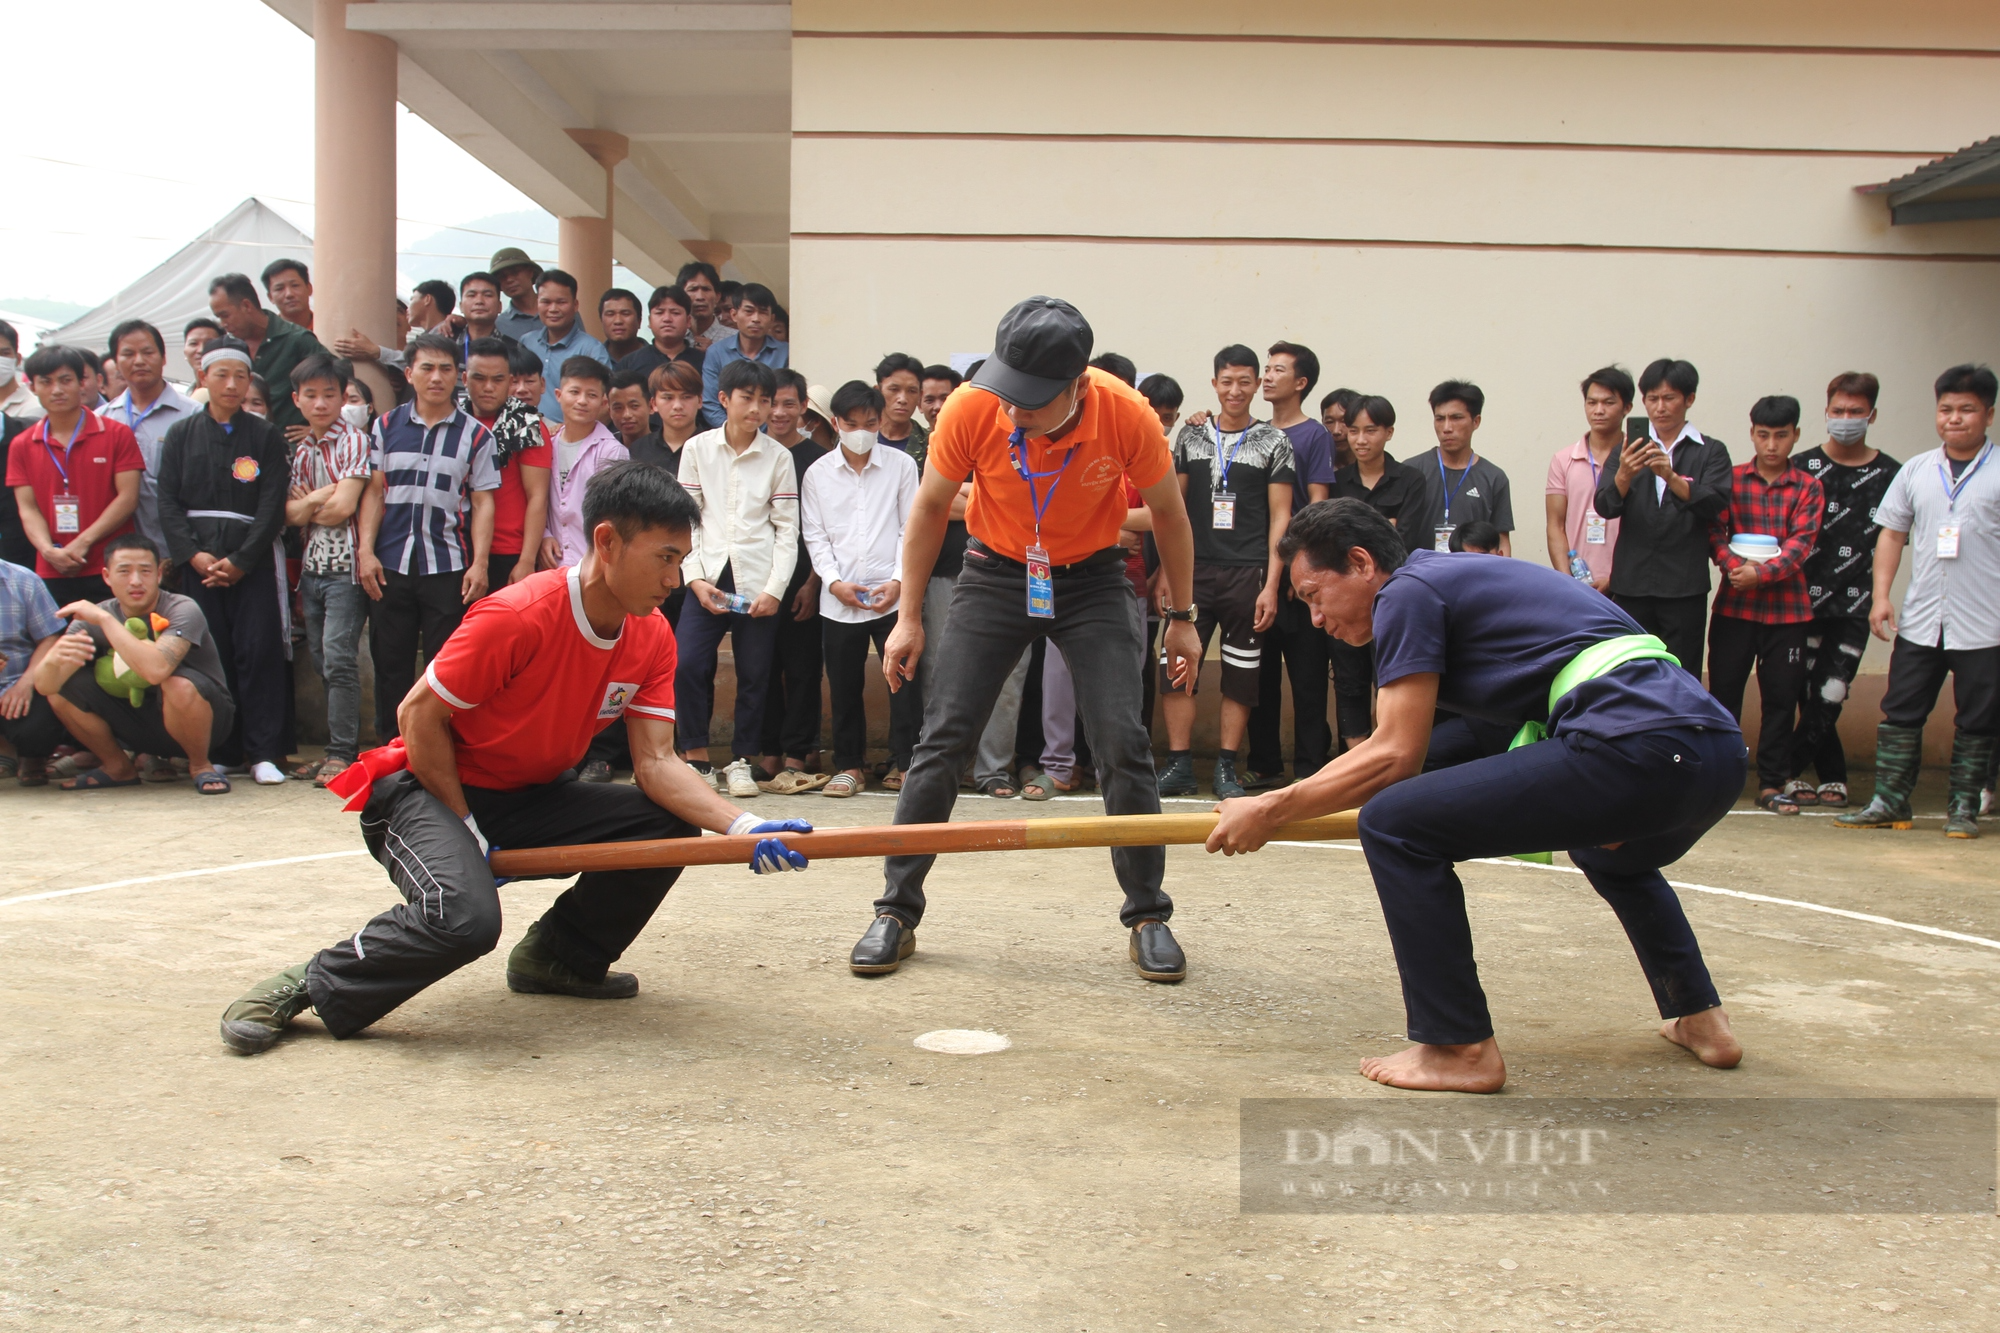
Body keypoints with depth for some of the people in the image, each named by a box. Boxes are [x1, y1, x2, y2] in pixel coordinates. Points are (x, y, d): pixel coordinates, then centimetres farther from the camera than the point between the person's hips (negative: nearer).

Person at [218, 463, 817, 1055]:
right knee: (465, 917, -35)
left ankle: (560, 957, 10)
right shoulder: (517, 616, -26)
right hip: (429, 789, -7)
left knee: (670, 825, -11)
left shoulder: (653, 638, -5)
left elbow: (657, 762, -9)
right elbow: (420, 715, -19)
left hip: (526, 796, 7)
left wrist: (744, 828, -25)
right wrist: (469, 832, -17)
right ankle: (309, 986, -11)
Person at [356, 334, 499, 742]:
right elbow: (374, 492, 8)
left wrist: (479, 563, -8)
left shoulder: (474, 434, 4)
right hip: (390, 565, 2)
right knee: (390, 663, 7)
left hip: (449, 567, -2)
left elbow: (482, 502, 1)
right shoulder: (387, 426, 9)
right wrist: (365, 550, -1)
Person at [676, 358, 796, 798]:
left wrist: (774, 589, -6)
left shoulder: (778, 456, 6)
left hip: (757, 580, 0)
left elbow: (787, 528, 3)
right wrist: (696, 578, -6)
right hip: (708, 575, 0)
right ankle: (697, 758, 2)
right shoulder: (697, 449, 7)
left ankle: (742, 761, 15)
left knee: (754, 673, 1)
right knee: (689, 664, -12)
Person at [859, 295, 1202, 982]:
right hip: (995, 573, 1)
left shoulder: (1129, 417, -24)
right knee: (942, 739, -5)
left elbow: (1169, 517, -6)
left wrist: (1182, 618, 1)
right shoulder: (970, 410, -23)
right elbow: (930, 508, -5)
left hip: (1092, 578, 0)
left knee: (1123, 743, -9)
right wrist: (908, 616, -3)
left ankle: (1148, 917, 7)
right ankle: (896, 911, 6)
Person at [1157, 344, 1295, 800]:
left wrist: (1271, 583, -6)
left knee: (1240, 676, 3)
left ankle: (1227, 768, 11)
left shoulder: (1274, 442, 5)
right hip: (1194, 569, 1)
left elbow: (1280, 517, 1)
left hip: (1247, 574, -1)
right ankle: (1179, 765, 2)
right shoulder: (1191, 436, 10)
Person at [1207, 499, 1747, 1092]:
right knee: (1614, 857, 42)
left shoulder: (1406, 591, 1)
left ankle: (1460, 1048, 1)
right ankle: (1700, 1019, 36)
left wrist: (1270, 811, 6)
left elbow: (1394, 756, -2)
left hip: (1639, 746, -10)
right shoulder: (1457, 578, 29)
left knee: (1395, 826, -5)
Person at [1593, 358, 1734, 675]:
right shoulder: (1627, 449, 12)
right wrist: (1624, 475, -23)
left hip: (1683, 586, -2)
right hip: (1631, 584, 2)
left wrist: (1671, 476, -26)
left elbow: (1716, 504, -10)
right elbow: (1605, 507, -2)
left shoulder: (1710, 452, 6)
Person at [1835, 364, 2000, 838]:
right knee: (1900, 710, 4)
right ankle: (1888, 802, 11)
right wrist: (1881, 594, 3)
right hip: (1920, 620, 3)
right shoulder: (1916, 470, 9)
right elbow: (1892, 533, 13)